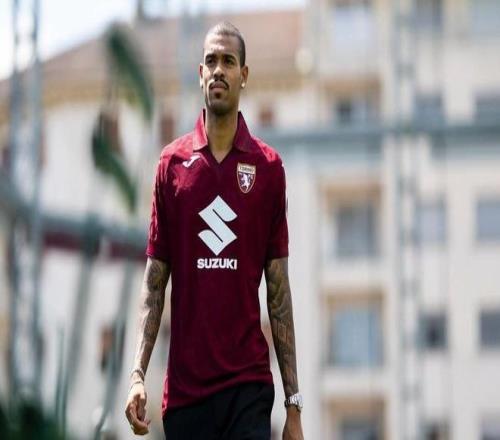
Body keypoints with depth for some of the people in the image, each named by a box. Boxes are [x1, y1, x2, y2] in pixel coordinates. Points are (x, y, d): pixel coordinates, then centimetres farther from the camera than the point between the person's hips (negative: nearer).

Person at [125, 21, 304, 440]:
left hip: (249, 384, -1)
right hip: (184, 385, 1)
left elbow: (279, 291, 5)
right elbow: (154, 283, 7)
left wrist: (294, 402, 2)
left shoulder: (268, 166, 3)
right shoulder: (172, 163, 6)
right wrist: (138, 373, -5)